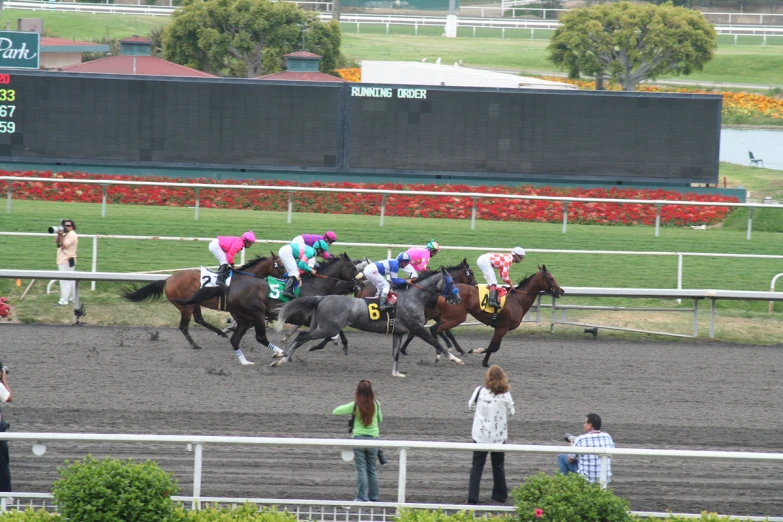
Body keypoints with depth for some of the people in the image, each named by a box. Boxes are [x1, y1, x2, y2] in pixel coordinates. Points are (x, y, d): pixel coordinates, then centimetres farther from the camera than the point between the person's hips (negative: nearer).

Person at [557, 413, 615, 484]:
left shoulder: (580, 440, -15)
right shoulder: (608, 437, -2)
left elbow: (570, 460, -3)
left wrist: (572, 446, 20)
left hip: (587, 480, -5)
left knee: (562, 457, 15)